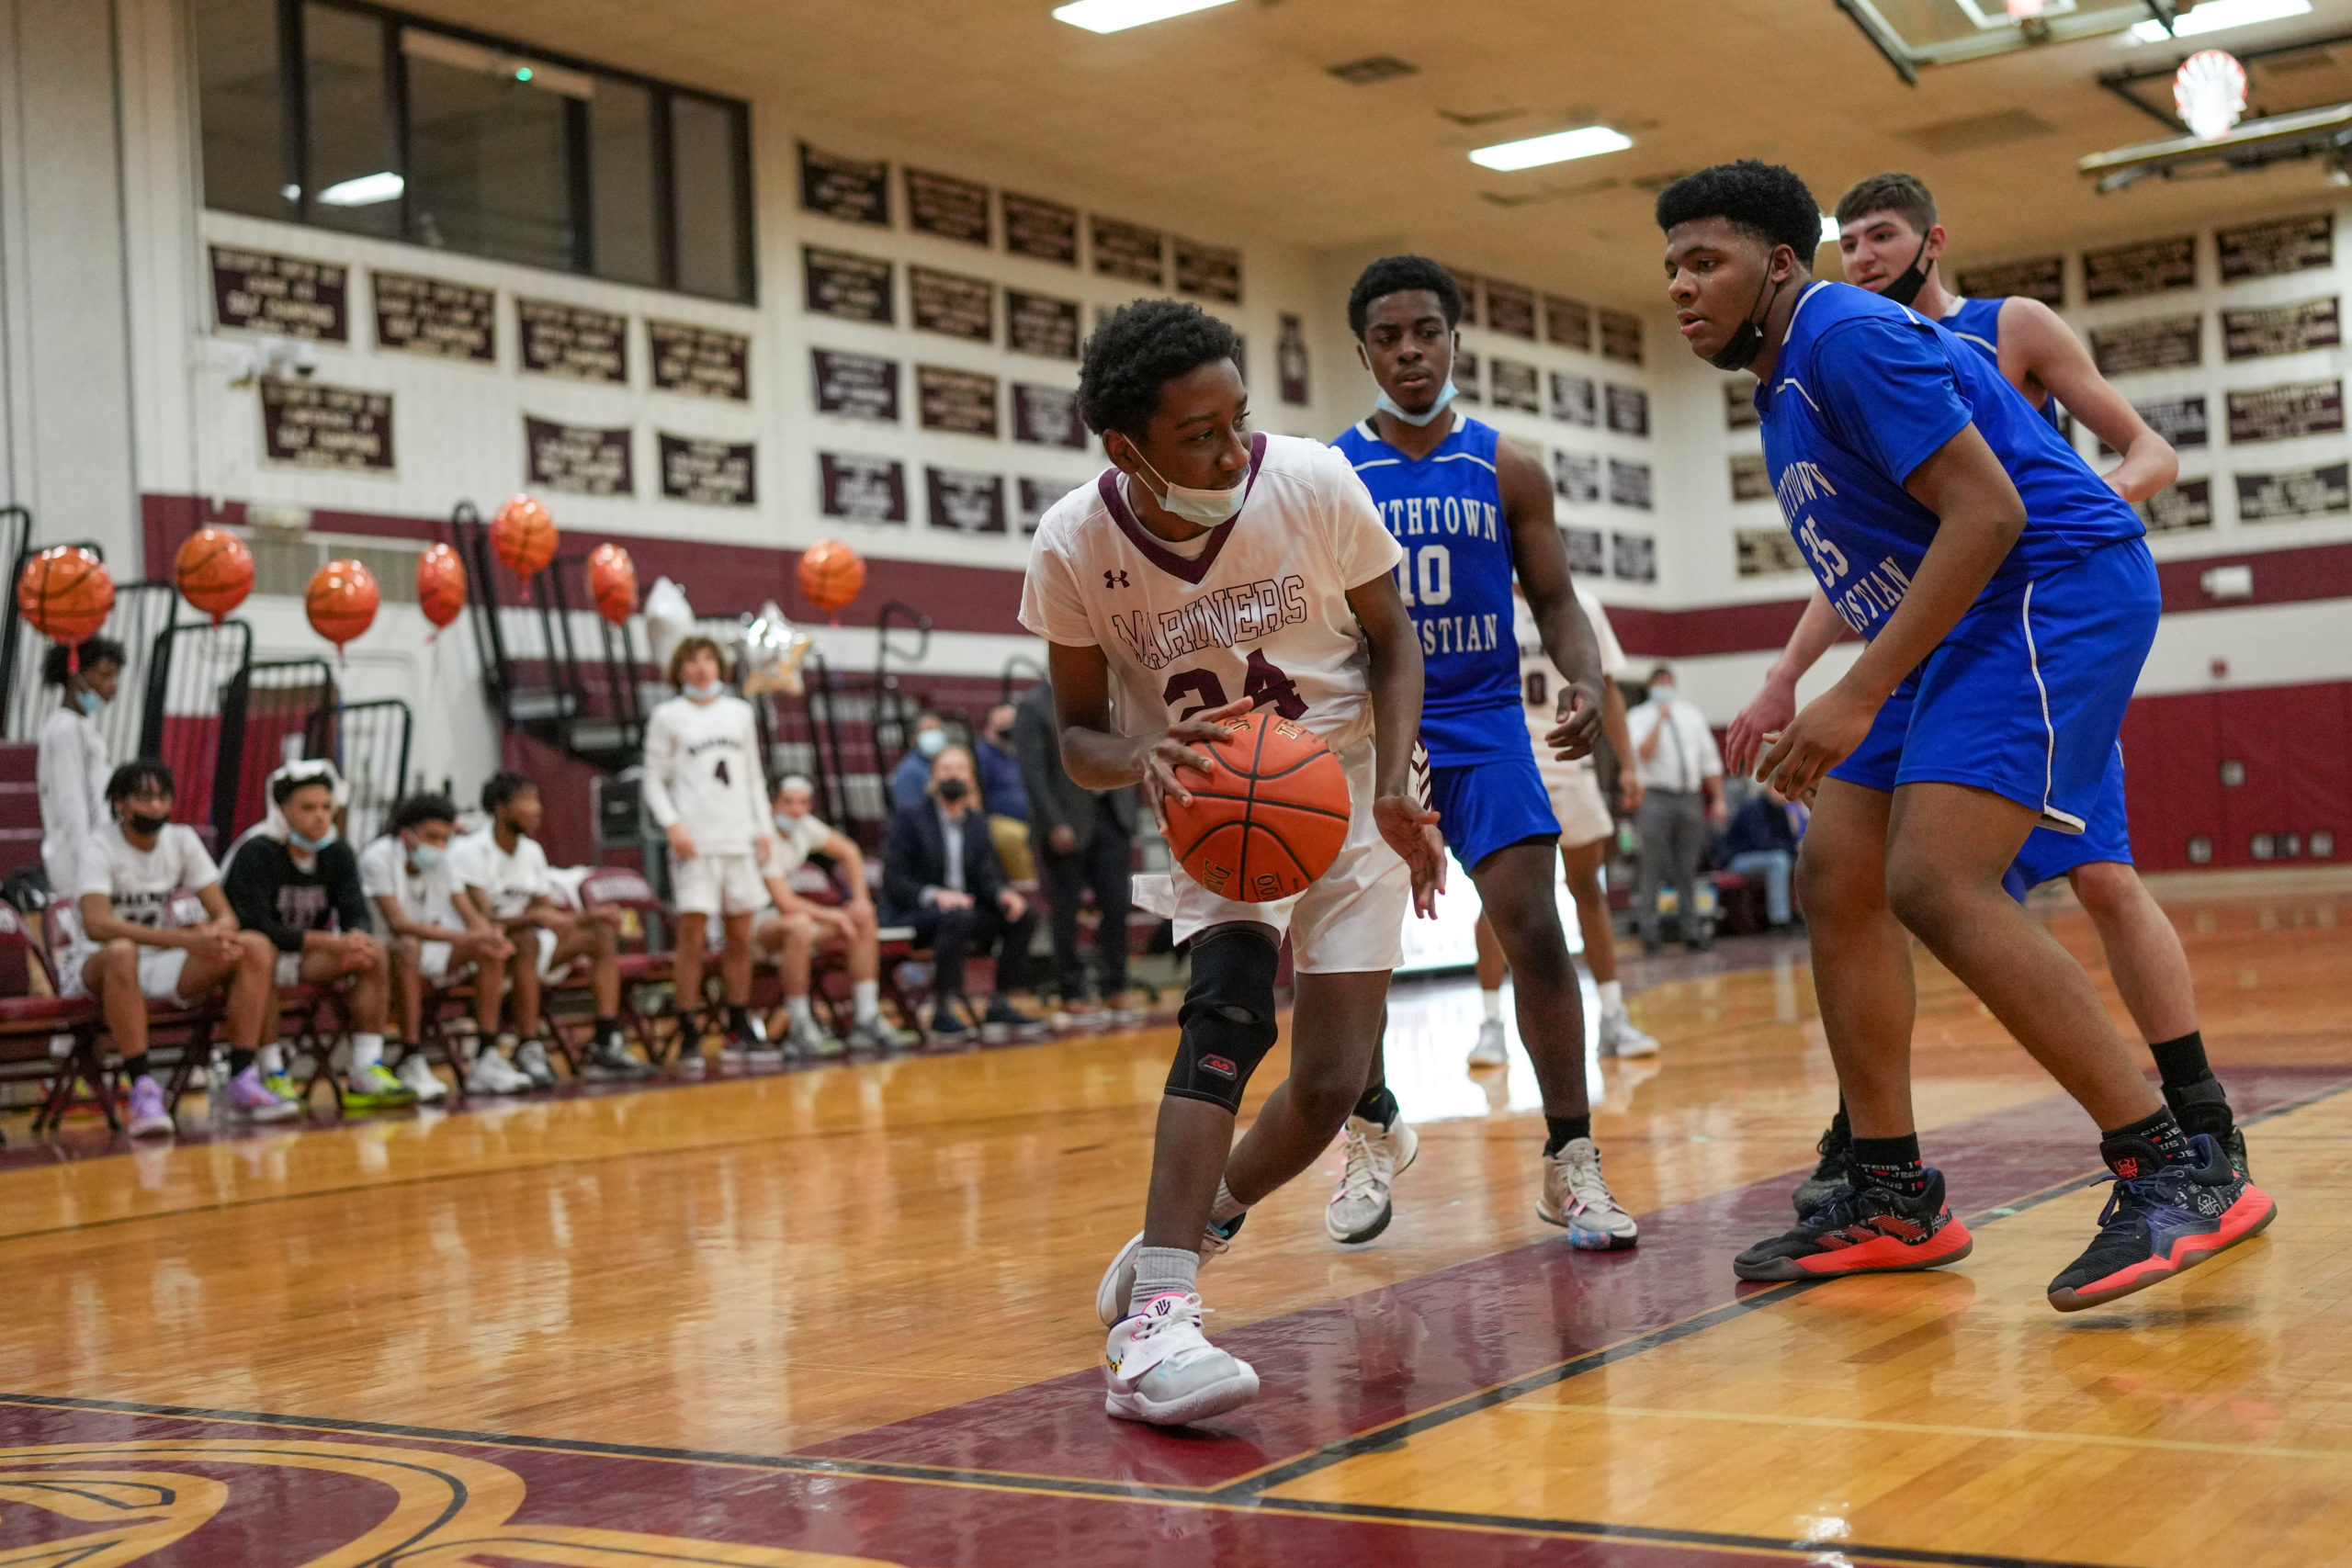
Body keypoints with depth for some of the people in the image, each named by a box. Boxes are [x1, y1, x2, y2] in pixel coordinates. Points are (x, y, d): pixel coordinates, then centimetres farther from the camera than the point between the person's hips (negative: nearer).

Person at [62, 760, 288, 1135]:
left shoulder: (182, 840, 3)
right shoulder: (98, 849, -13)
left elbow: (226, 917, -1)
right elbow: (97, 925, -31)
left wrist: (215, 933, -29)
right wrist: (185, 940, -42)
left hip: (161, 966, 5)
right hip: (96, 968, -5)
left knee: (257, 947, -17)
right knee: (122, 952, -42)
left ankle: (242, 1081, -20)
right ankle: (143, 1088, -37)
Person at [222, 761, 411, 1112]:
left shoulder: (337, 853, 3)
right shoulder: (255, 853, -17)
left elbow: (357, 912, -4)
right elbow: (257, 926, -26)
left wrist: (357, 938, -31)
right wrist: (331, 943, -34)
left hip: (306, 955, 6)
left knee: (375, 955, -15)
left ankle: (365, 1075, -19)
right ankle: (271, 1075, -31)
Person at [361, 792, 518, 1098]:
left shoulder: (441, 863, 4)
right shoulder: (378, 858, -16)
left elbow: (471, 915, 1)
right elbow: (397, 923, -27)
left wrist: (490, 936, -25)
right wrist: (460, 938, -37)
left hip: (427, 958, 7)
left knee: (492, 951, -14)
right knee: (409, 948, -39)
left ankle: (484, 1062, -16)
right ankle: (411, 1065, -38)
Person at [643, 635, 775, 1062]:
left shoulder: (740, 713, 15)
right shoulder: (667, 717, 3)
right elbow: (654, 781, 1)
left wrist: (764, 828, 10)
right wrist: (672, 826, -12)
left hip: (739, 839, 4)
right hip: (695, 843, -4)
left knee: (740, 938, 6)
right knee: (692, 937, -8)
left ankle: (740, 1028, 15)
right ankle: (689, 1034, -3)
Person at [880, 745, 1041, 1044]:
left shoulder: (978, 824, 15)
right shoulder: (908, 820, -2)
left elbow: (987, 876, 7)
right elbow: (892, 881, -9)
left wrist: (1004, 894, -17)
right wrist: (934, 895, -26)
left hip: (966, 909, 6)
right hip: (914, 916, -6)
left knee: (1024, 916, -15)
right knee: (958, 918, -37)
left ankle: (999, 1005, -10)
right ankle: (942, 1013, -33)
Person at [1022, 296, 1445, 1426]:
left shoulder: (1314, 483, -21)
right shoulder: (1073, 548, -20)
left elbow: (1390, 641, -4)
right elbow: (1078, 736, -7)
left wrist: (1394, 792, -19)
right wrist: (1141, 760, -31)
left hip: (1347, 797, 2)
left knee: (1330, 1086, -2)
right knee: (1231, 1001, -30)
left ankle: (1184, 1234, 27)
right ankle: (1155, 1322, -33)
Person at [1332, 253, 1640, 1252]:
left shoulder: (1506, 468, 3)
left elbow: (1554, 602, 4)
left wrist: (1586, 681, -16)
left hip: (1483, 727, 0)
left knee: (1535, 932, -13)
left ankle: (1570, 1165, -3)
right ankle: (1373, 1134, 25)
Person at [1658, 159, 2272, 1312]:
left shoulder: (1849, 338, -14)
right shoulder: (1787, 381, 17)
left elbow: (1988, 512, -23)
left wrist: (1860, 696, -26)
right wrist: (1798, 701, 23)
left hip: (2057, 591, -11)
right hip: (1960, 622, 11)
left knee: (1936, 882, -24)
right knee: (1835, 880, 6)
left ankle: (2175, 1173, -19)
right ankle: (1892, 1201, 12)